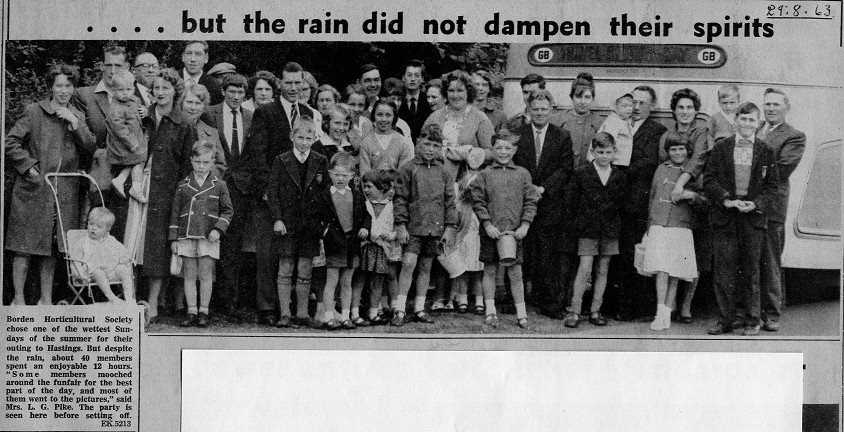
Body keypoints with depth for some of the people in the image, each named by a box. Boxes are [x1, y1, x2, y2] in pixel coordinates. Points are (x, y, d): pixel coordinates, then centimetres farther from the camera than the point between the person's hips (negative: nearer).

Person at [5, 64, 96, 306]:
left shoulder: (78, 116, 13)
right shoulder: (35, 113, -1)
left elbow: (91, 148, 1)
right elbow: (10, 143, -4)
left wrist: (75, 123, -9)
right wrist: (29, 167, -11)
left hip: (65, 194, 4)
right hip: (33, 189, -4)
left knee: (51, 249, 10)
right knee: (25, 246, -3)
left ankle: (46, 299, 18)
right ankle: (18, 300, 4)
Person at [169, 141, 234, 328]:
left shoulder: (219, 185, 6)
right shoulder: (183, 185, 9)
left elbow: (227, 211, 7)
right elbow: (175, 213, 11)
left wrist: (218, 229, -8)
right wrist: (173, 239, 6)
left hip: (208, 237, -2)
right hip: (186, 236, 2)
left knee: (205, 275, -1)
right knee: (189, 276, 4)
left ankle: (203, 312, 8)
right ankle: (191, 312, 10)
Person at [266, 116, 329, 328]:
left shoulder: (320, 162, 6)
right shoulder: (281, 161, 2)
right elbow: (272, 192, -1)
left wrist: (323, 220, 0)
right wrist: (277, 219, -9)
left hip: (311, 223, 1)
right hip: (287, 223, -1)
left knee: (305, 271, 5)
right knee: (285, 269, 0)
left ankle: (302, 314, 13)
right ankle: (284, 314, 4)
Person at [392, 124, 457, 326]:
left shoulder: (443, 173, 9)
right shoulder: (408, 169, -2)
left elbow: (450, 201, 12)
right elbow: (400, 199, -3)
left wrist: (450, 227, 6)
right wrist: (401, 225, -8)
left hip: (435, 228, 4)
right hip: (413, 227, -4)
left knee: (426, 267, 9)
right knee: (408, 264, -12)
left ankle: (419, 309, 18)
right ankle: (399, 310, -5)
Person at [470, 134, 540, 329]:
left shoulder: (522, 174, 8)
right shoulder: (485, 174, 4)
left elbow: (530, 202, 6)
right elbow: (478, 202, 1)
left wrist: (525, 225, -4)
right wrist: (487, 224, -8)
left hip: (515, 231, 0)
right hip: (491, 231, 0)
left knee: (515, 272, 2)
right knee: (490, 270, 6)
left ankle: (521, 313, 8)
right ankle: (490, 311, 14)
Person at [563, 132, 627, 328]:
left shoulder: (620, 177, 6)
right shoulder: (581, 174, -3)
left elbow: (623, 204, 13)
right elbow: (570, 201, 0)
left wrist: (617, 225, 6)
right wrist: (575, 226, -2)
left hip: (610, 231, 3)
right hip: (587, 230, -3)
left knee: (603, 271, 7)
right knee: (585, 269, -9)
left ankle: (595, 311, 14)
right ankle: (574, 311, -4)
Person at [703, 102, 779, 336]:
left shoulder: (766, 152, 5)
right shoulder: (720, 148, 6)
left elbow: (772, 185, 5)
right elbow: (709, 179, 4)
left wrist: (756, 204, -10)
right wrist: (726, 199, -10)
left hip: (753, 217, -1)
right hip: (724, 216, 1)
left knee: (751, 270, 5)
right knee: (724, 270, 1)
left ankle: (753, 320, 14)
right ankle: (726, 319, 9)